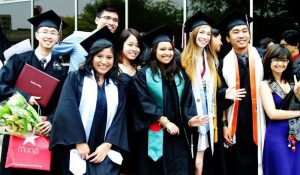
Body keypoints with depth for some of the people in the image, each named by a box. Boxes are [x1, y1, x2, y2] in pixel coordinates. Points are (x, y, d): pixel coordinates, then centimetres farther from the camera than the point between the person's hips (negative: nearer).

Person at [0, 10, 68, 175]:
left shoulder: (60, 68, 6)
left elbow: (61, 100, 1)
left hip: (44, 127, 2)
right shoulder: (19, 60, 1)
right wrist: (26, 97, -19)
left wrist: (51, 121, -14)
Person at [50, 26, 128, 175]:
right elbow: (66, 111, -7)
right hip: (77, 150, -2)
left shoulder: (117, 86, 13)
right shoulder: (75, 78, 3)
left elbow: (120, 119, 6)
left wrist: (107, 145, -7)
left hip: (104, 151, 2)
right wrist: (79, 142, -13)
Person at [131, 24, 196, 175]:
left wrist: (191, 118, -12)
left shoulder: (181, 75, 11)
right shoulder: (143, 75, -2)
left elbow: (188, 100, 7)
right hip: (154, 135, -3)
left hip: (179, 135, 3)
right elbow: (143, 103, -8)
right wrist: (164, 121, -12)